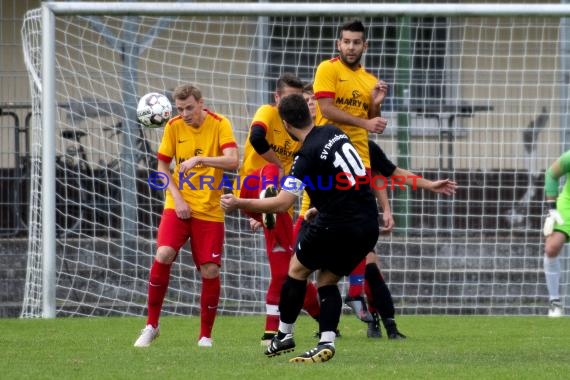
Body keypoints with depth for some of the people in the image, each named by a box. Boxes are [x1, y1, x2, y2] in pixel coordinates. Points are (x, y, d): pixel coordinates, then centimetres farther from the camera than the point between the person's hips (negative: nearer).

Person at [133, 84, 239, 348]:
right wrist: (177, 198, -6)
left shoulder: (219, 125, -7)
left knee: (210, 271, -5)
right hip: (179, 205, 1)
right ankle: (151, 326, -5)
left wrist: (199, 159, -31)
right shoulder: (173, 126, 0)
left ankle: (205, 335, 13)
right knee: (163, 255, -19)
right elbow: (162, 166, 7)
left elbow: (232, 161, -19)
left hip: (210, 209, -1)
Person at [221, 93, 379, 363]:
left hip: (338, 225, -7)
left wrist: (239, 204, -12)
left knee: (298, 269, 15)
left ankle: (284, 335, 22)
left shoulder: (307, 156, -14)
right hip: (367, 226, 7)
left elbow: (281, 203, -19)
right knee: (327, 280, 16)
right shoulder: (333, 133, 7)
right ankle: (326, 342, 0)